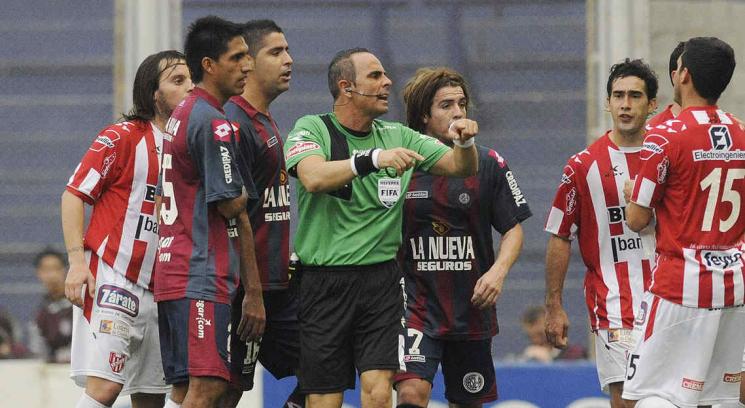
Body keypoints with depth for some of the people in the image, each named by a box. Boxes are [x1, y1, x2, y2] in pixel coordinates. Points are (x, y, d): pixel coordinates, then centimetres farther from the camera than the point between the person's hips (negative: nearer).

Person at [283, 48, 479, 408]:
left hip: (381, 280, 3)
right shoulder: (312, 129, -2)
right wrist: (374, 159, -36)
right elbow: (313, 177, -23)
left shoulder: (397, 136, 11)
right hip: (324, 282, -3)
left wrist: (464, 142, -12)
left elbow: (461, 166, 11)